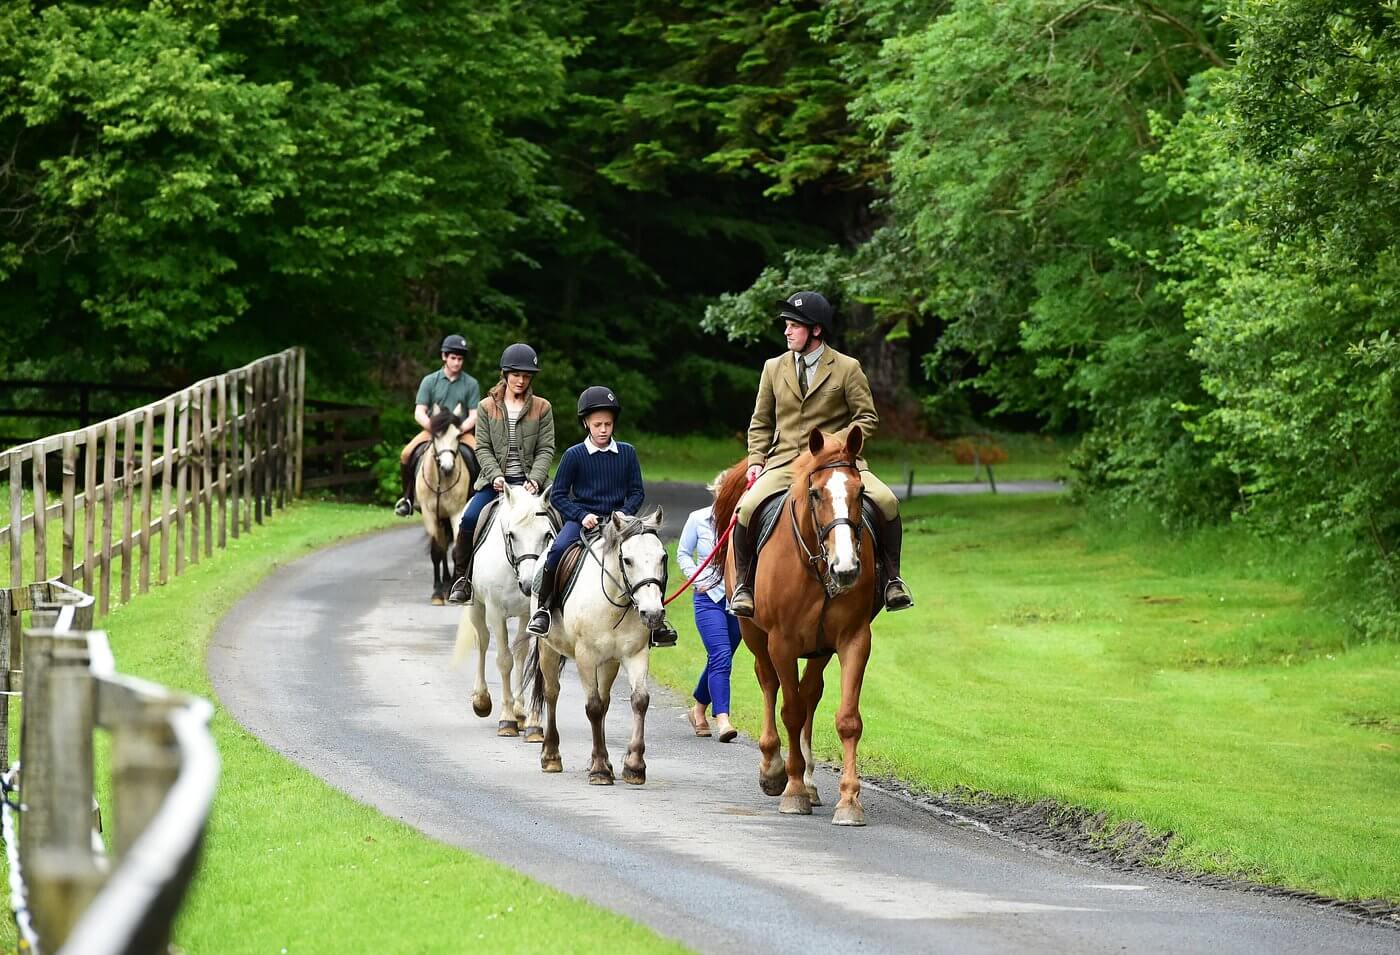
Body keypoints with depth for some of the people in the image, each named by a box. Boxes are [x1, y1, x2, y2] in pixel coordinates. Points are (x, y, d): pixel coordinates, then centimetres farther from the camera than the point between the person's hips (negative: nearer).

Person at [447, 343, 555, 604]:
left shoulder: (541, 408, 7)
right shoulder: (487, 407, 8)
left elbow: (546, 450, 3)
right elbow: (483, 448, 2)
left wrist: (534, 479, -13)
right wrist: (495, 476, -15)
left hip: (528, 481, 0)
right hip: (495, 481, 0)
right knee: (469, 519, -21)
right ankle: (462, 578, -3)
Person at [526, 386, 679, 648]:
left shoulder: (627, 453, 7)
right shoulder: (574, 455, 0)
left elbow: (637, 492, 9)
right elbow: (558, 495, 2)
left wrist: (624, 514, -10)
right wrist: (582, 516, -13)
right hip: (582, 519, -2)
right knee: (558, 549, -31)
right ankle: (542, 608, -15)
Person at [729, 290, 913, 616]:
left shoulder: (847, 368, 1)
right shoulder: (774, 368, 11)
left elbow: (867, 418, 3)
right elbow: (761, 423, 18)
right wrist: (756, 462, 4)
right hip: (784, 463, 2)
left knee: (886, 501, -24)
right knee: (746, 508, -25)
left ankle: (892, 580, -7)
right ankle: (743, 584, -6)